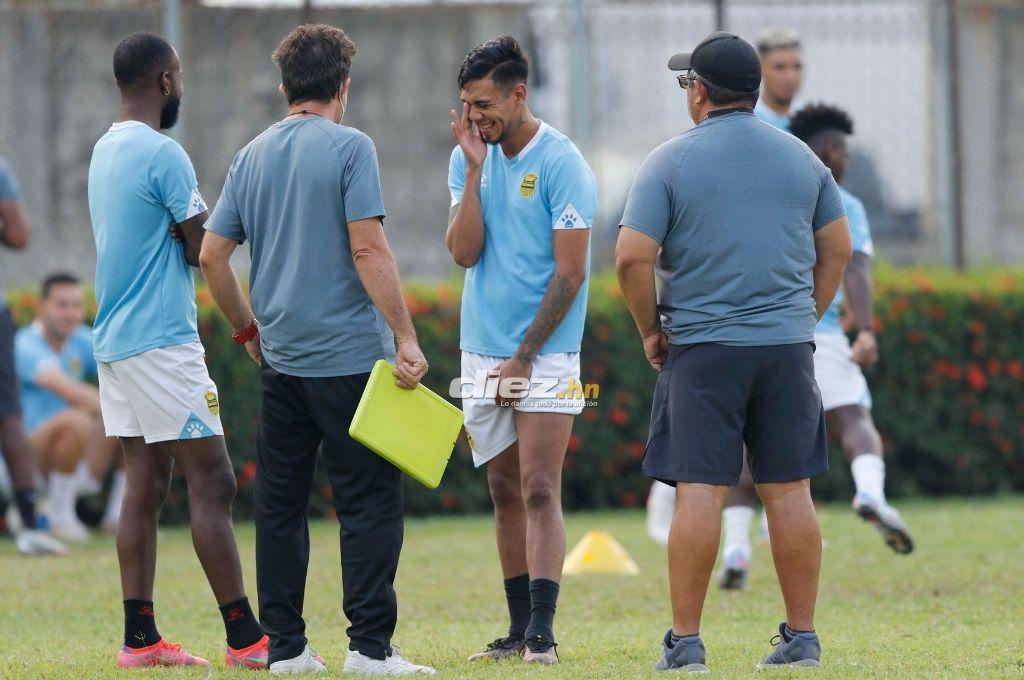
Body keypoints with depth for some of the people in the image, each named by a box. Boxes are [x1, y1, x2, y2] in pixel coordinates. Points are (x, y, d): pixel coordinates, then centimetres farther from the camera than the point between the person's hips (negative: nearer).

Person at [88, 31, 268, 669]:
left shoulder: (106, 150, 15)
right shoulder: (163, 154, -14)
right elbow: (204, 250, -12)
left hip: (115, 340, 9)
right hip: (162, 341, -9)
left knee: (146, 484, 8)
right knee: (212, 482, -7)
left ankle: (140, 637, 5)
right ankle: (245, 637, -8)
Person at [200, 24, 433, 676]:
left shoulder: (253, 156, 10)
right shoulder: (349, 148, -8)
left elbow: (212, 255, 11)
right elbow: (368, 249, -15)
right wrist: (406, 337, -14)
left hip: (280, 358, 6)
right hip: (349, 354, -6)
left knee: (280, 504, 9)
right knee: (370, 501, -3)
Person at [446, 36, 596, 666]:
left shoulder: (561, 162, -10)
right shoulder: (468, 158, 7)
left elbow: (570, 271, -11)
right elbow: (464, 252, -2)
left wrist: (525, 355, -11)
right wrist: (474, 170, -9)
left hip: (544, 354, -6)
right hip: (483, 352, 6)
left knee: (539, 490, -12)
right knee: (505, 491, 8)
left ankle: (542, 632, -16)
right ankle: (519, 628, 13)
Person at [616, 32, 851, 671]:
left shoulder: (671, 161, -3)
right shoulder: (802, 158, 10)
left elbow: (633, 257, -9)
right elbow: (837, 249, 14)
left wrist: (652, 330, 4)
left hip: (701, 348, -3)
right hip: (789, 345, 3)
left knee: (699, 491, -4)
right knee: (790, 491, 6)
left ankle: (686, 640, -4)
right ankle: (802, 636, 8)